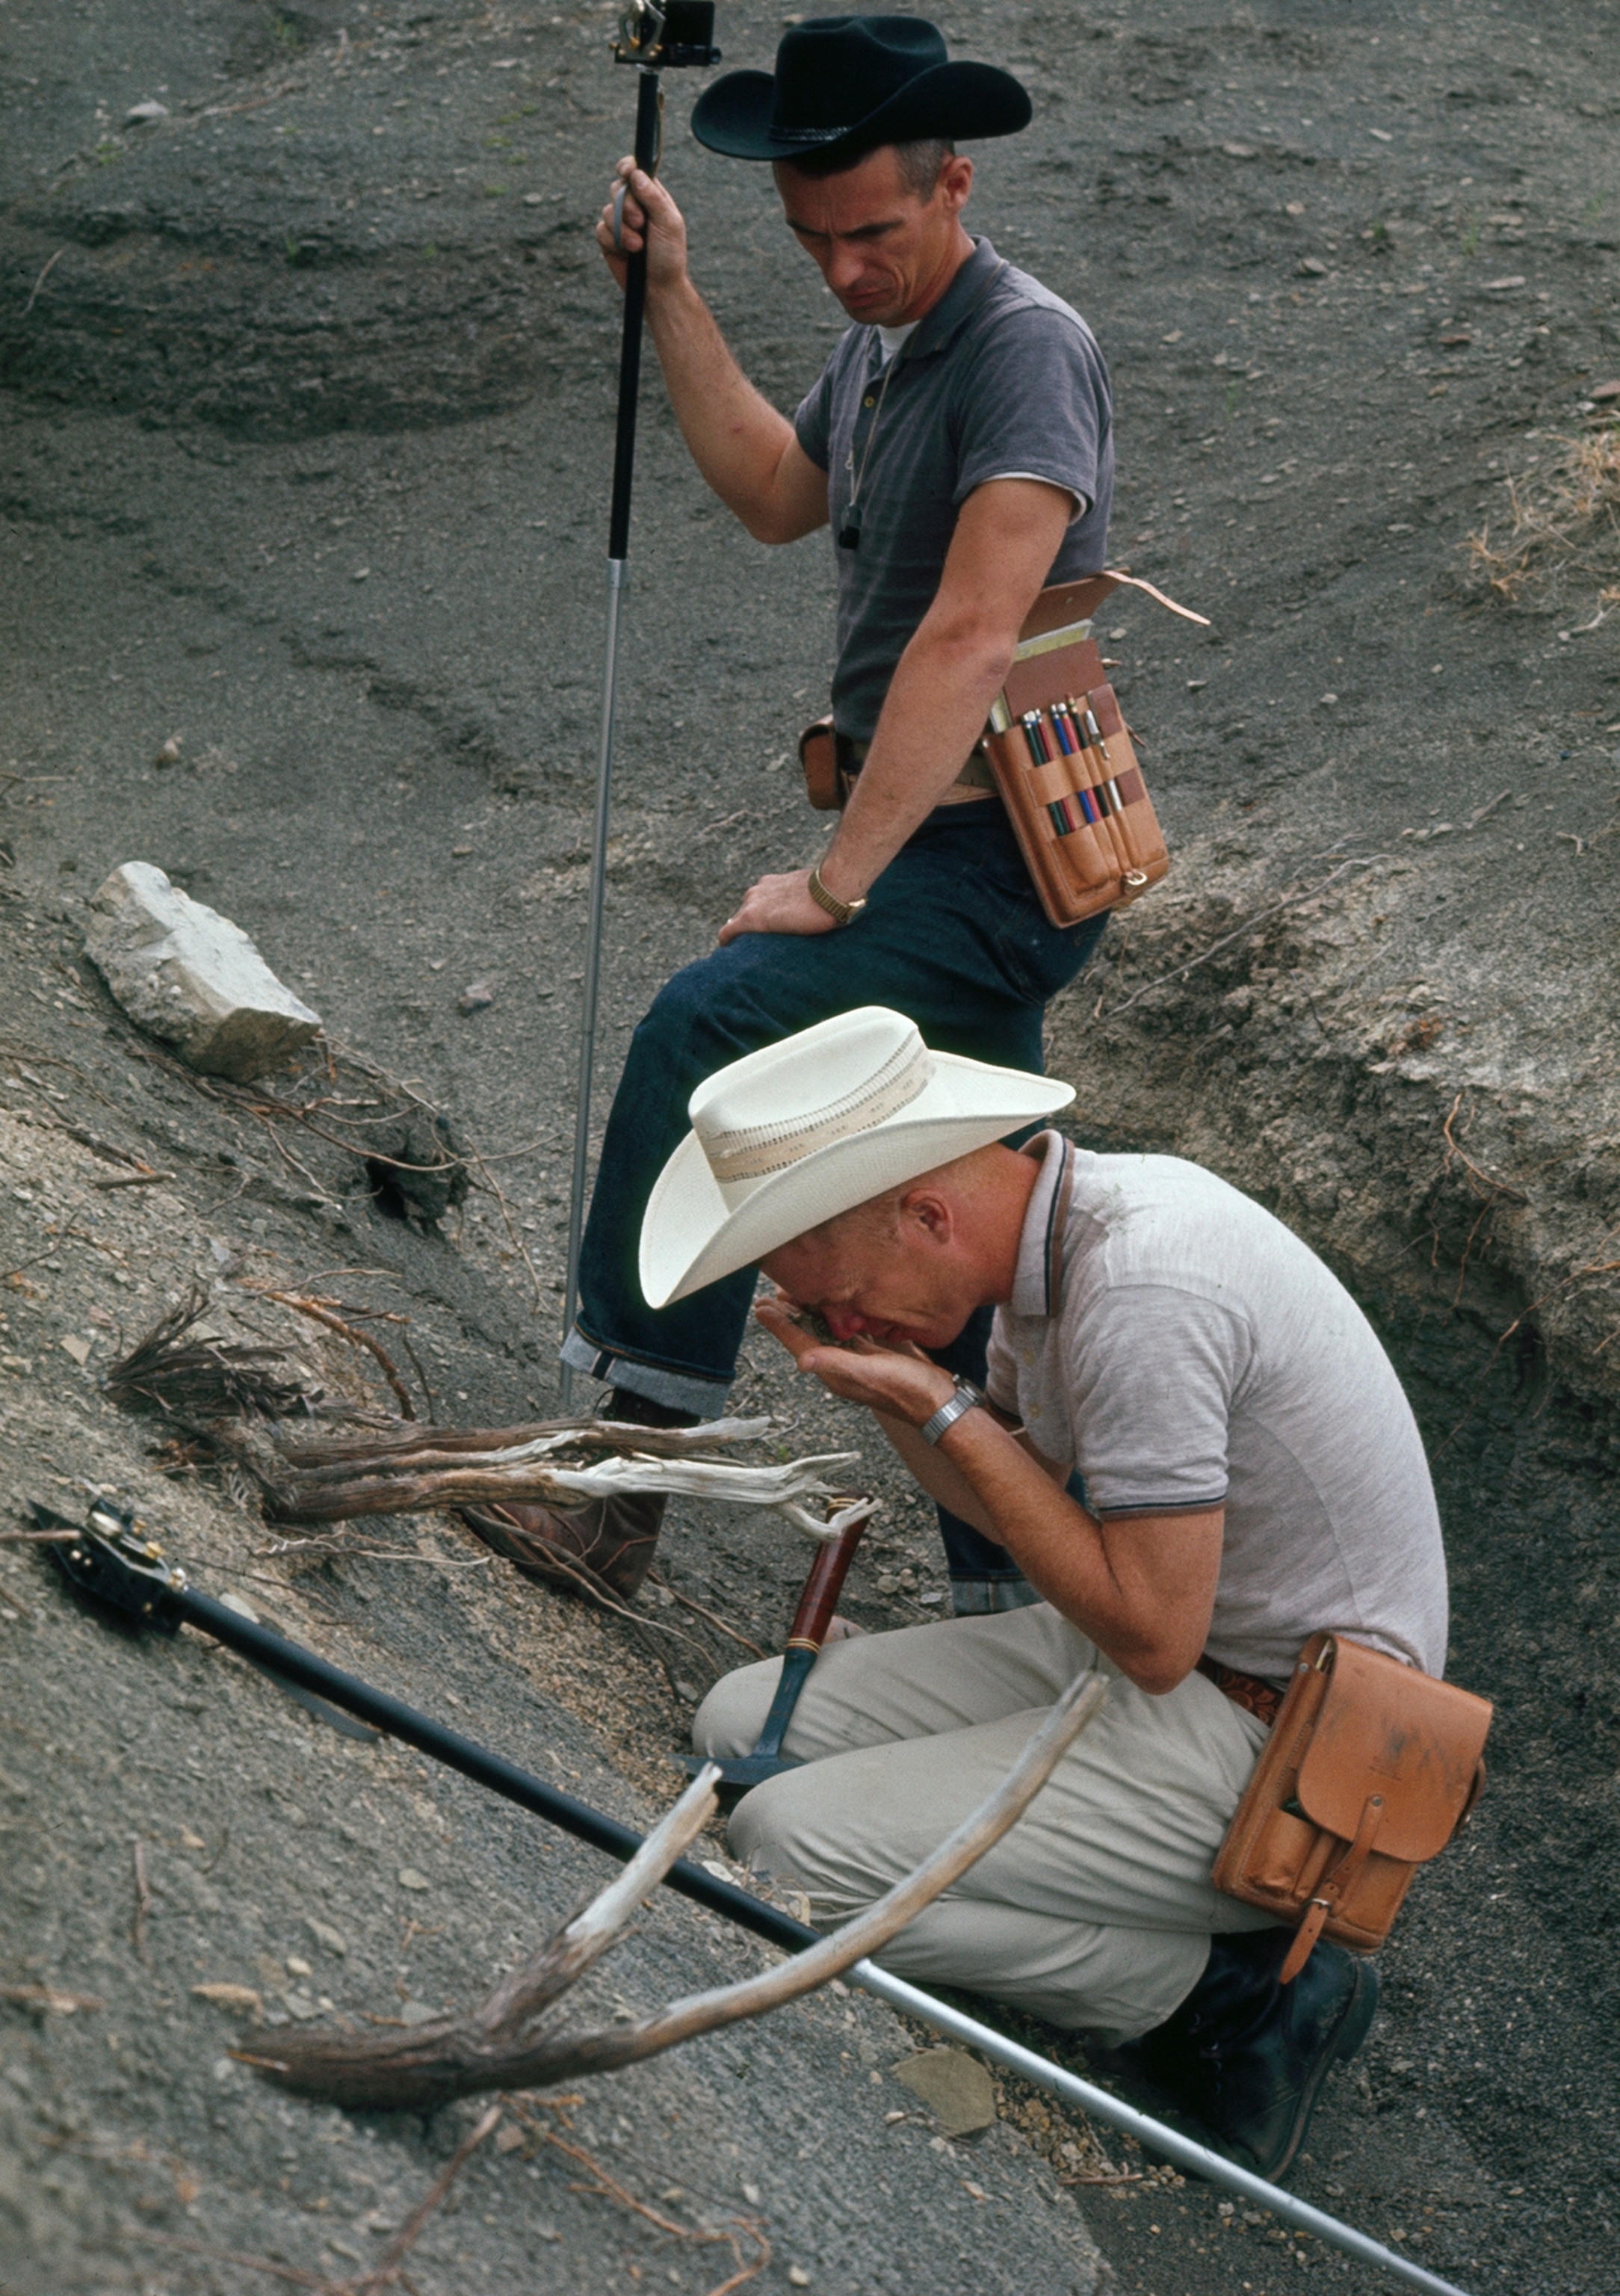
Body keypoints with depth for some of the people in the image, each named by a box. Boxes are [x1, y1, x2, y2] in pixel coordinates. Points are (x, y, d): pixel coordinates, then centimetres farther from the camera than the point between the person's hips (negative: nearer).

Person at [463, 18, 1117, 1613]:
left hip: (992, 864, -10)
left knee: (704, 1031, -25)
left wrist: (835, 881, -27)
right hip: (941, 849, 10)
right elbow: (778, 499, 27)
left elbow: (971, 638, -26)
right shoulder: (882, 342, 13)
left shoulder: (1025, 348, -17)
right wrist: (671, 299, 19)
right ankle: (1016, 1600, 25)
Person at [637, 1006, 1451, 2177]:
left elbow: (1153, 1636, -25)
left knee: (786, 1850, -19)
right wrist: (888, 1382, -4)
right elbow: (1020, 1501, 15)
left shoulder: (1147, 1289, -28)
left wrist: (942, 1412, -21)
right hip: (1160, 1641, 10)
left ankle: (1232, 1991, -4)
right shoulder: (1061, 1223, 2)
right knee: (744, 1727, 5)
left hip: (1270, 1739, -10)